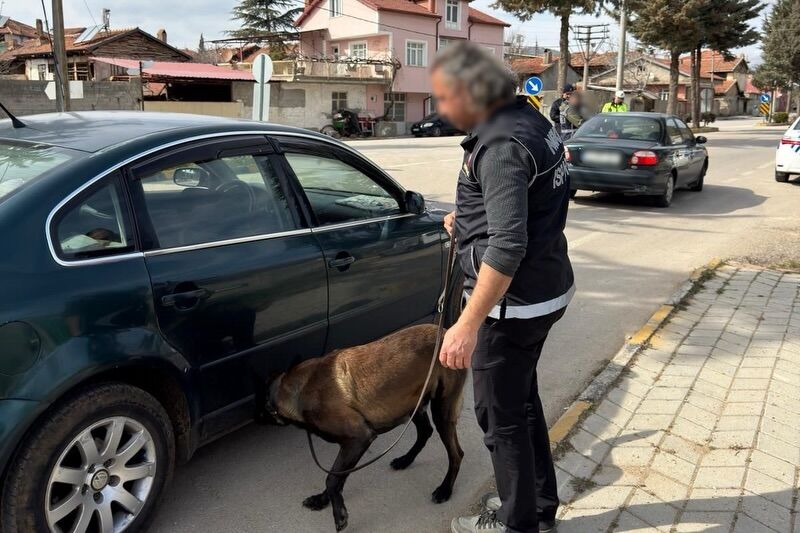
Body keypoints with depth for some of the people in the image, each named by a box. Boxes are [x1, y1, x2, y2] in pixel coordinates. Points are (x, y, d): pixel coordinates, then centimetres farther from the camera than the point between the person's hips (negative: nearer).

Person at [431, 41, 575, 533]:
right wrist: (469, 220, 19)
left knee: (501, 414, 6)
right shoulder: (527, 117, 7)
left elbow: (507, 248, -29)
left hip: (514, 301, -10)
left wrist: (467, 325, -28)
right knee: (523, 399, 22)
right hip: (547, 288, 10)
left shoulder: (502, 146, -23)